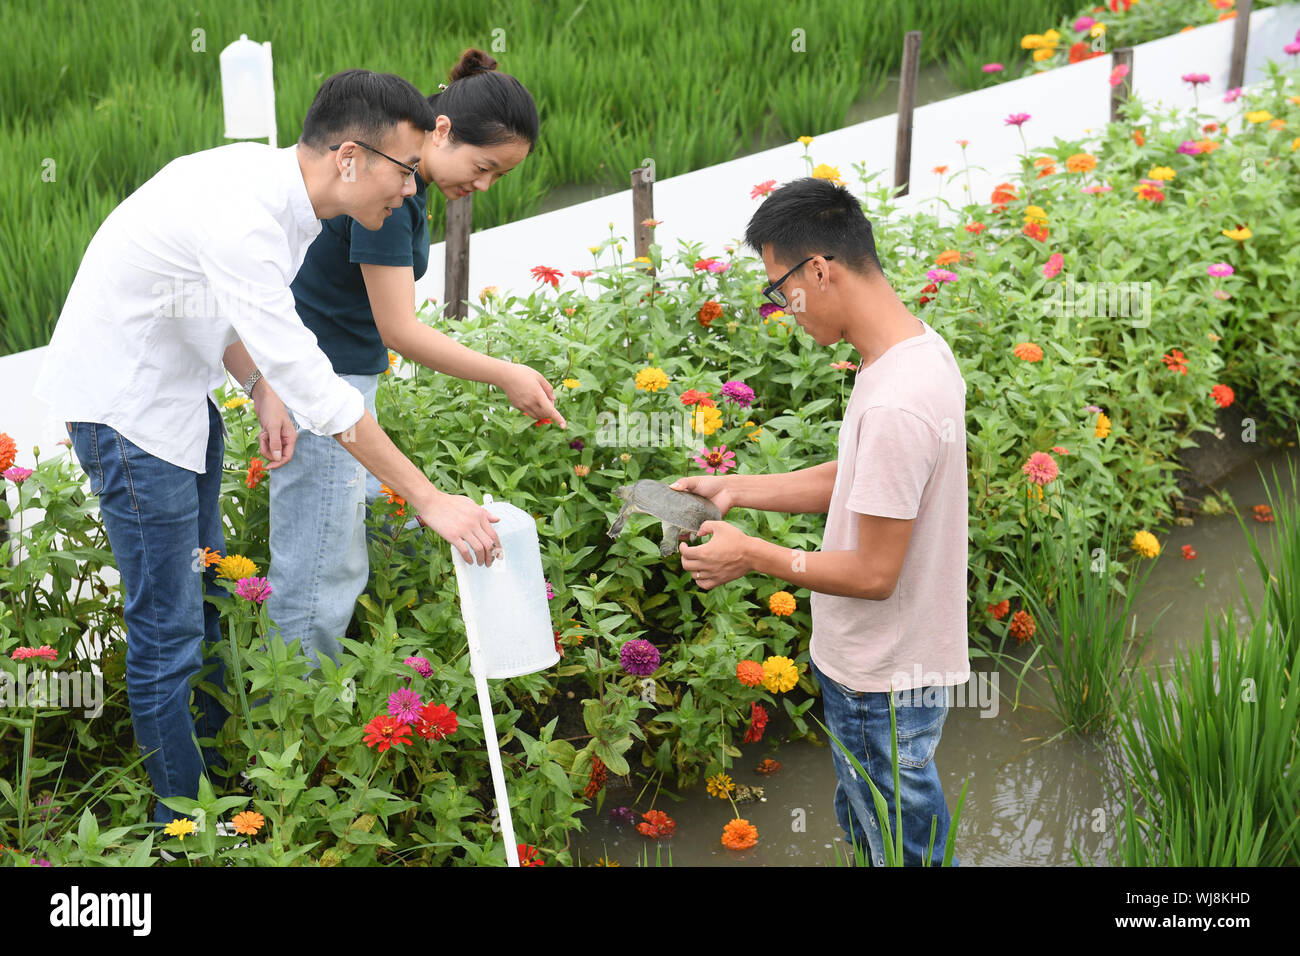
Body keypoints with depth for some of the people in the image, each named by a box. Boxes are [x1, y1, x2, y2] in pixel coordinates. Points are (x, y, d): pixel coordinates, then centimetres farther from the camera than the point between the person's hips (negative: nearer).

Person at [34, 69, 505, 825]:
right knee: (169, 628, -3)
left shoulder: (273, 184, -4)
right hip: (127, 402, -9)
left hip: (181, 387, 10)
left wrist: (262, 389, -4)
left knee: (203, 591, 20)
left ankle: (220, 770, 36)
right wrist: (429, 499, -32)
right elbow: (312, 385, -35)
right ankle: (186, 825, 12)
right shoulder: (240, 219, -33)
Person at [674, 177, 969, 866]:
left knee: (908, 853, 8)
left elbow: (874, 573, -25)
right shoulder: (919, 350, 1)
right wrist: (734, 490, 7)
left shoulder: (895, 407, -31)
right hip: (866, 668, 10)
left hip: (885, 689, -10)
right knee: (865, 836, 26)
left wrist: (752, 557, -14)